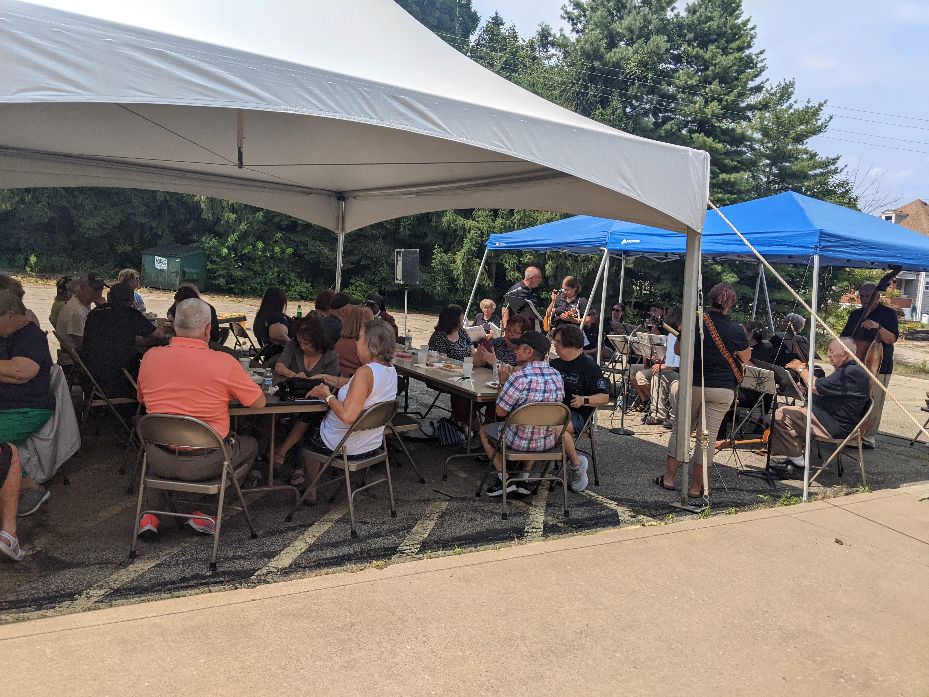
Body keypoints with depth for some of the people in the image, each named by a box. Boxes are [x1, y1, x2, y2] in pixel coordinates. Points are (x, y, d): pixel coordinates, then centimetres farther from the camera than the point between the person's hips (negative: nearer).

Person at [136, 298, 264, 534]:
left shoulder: (150, 357, -4)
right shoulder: (224, 362, -15)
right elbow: (259, 402, -4)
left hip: (159, 461, 4)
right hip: (204, 463, -4)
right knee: (250, 444, 23)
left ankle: (154, 513, 23)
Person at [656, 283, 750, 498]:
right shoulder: (736, 330, -5)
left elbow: (678, 350, 1)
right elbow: (745, 358, 10)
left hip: (693, 384, 0)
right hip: (723, 389, 0)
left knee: (681, 428, 12)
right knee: (708, 435, 4)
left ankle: (668, 478, 16)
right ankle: (696, 486, 10)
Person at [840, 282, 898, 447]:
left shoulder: (888, 314, 0)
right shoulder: (855, 314, 14)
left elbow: (892, 339, -10)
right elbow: (844, 336, 19)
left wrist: (878, 327, -26)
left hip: (879, 366, -4)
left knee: (873, 404, -3)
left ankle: (869, 437, 5)